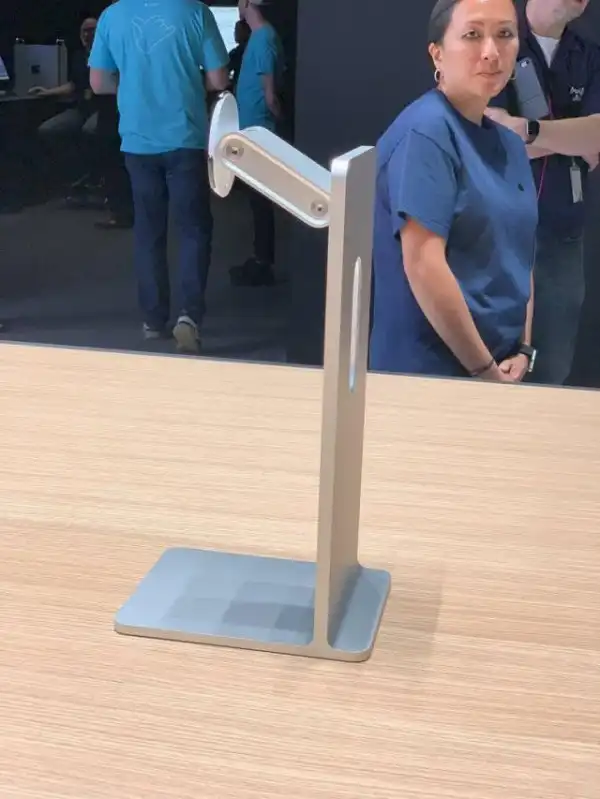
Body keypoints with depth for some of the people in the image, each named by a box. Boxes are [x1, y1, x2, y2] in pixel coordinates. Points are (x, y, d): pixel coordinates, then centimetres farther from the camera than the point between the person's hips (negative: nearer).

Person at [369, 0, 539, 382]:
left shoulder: (510, 144, 9)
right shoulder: (425, 130, -14)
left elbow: (519, 259, 13)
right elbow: (422, 265, -21)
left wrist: (523, 351, 1)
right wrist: (484, 368, -16)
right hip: (428, 373, -7)